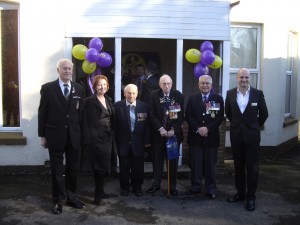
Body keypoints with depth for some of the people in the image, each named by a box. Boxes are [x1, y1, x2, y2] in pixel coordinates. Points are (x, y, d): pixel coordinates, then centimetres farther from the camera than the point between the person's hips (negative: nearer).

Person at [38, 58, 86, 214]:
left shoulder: (79, 89, 4)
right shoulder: (47, 88, -3)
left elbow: (80, 113, 5)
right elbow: (42, 113, -1)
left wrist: (82, 134, 3)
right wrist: (42, 135, -2)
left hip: (74, 136, 3)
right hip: (55, 135, -2)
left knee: (73, 168, 13)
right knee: (57, 170, 9)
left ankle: (72, 197, 29)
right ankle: (58, 201, 23)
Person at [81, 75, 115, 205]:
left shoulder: (109, 101, 13)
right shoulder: (89, 101, -7)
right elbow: (85, 121, -11)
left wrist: (112, 137, 10)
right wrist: (88, 140, -17)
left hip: (107, 138, 6)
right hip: (96, 138, -6)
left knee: (104, 166, 12)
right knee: (99, 166, -3)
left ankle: (100, 191, 26)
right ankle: (98, 194, 9)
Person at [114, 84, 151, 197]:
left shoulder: (144, 106, -1)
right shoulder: (117, 106, -4)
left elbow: (147, 125, 1)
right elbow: (115, 124, -3)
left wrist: (147, 141, -1)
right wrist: (116, 140, -6)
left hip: (138, 142, 1)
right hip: (123, 141, 0)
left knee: (138, 166, 10)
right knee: (124, 166, 11)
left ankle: (137, 187, 29)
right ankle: (125, 187, 29)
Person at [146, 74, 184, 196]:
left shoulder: (178, 95, -2)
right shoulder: (154, 95, 0)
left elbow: (181, 115, -4)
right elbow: (152, 114, -3)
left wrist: (173, 130, -14)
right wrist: (160, 129, -13)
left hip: (174, 133, 0)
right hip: (159, 132, 1)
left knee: (173, 160, 7)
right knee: (158, 159, 9)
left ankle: (172, 186, 17)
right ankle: (156, 184, 20)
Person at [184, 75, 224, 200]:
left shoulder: (218, 99, 4)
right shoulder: (192, 98, 8)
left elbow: (220, 117, -3)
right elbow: (188, 116, 1)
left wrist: (208, 128, -15)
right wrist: (198, 129, -12)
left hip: (211, 136, -1)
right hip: (195, 136, 1)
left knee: (210, 164, 6)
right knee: (195, 163, 7)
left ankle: (211, 189, 17)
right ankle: (195, 186, 20)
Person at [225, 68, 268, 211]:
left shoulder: (258, 94, -5)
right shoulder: (230, 94, 1)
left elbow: (264, 113, 4)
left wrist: (256, 126, 10)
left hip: (252, 135, -2)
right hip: (236, 135, 2)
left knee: (252, 167, 4)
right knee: (238, 166, 12)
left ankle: (251, 197, 15)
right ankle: (240, 193, 25)